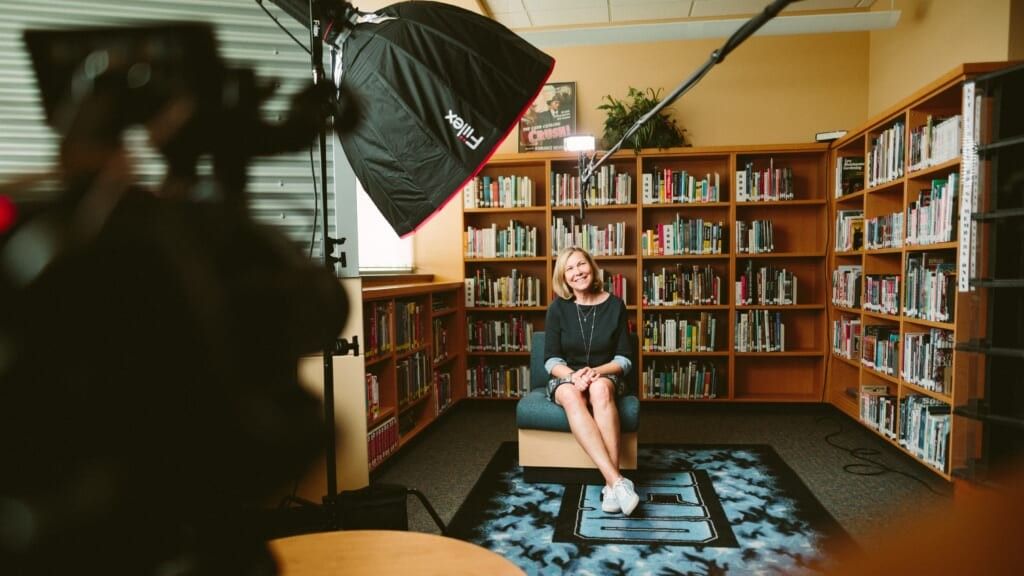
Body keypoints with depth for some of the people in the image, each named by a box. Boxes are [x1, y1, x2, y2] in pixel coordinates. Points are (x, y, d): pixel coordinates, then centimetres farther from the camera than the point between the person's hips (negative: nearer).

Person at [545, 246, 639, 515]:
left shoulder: (614, 305, -2)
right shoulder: (558, 308, -2)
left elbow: (624, 359, -1)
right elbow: (551, 360, -3)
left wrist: (596, 371, -20)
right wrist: (573, 375, -24)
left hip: (605, 376, 0)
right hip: (566, 377, 0)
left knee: (600, 389, -38)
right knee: (571, 396, -37)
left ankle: (611, 484, -39)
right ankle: (617, 480, -45)